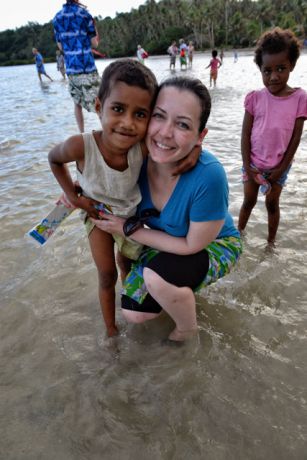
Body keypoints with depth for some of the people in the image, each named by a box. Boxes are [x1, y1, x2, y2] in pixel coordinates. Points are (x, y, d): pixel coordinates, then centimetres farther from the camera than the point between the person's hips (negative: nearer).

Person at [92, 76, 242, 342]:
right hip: (168, 242, 5)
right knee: (133, 313, -1)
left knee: (157, 275, -33)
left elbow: (193, 245, -25)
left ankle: (187, 328, 0)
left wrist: (128, 228, -23)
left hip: (213, 246, -4)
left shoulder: (208, 176, -37)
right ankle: (184, 290, 27)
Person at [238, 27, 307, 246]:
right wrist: (247, 166, -9)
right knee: (249, 201, 15)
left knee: (272, 204, 13)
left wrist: (281, 169, -10)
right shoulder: (255, 98, -8)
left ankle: (271, 241, 31)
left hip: (279, 166, -1)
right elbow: (245, 134, -6)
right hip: (253, 163, 1)